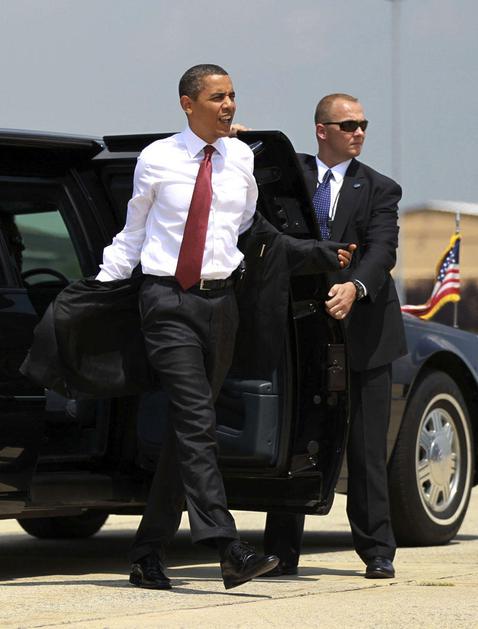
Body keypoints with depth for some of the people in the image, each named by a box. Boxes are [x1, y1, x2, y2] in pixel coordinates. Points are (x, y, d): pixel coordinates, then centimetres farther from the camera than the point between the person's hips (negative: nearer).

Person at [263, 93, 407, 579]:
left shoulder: (379, 189, 5)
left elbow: (382, 250, -8)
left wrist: (354, 288, -28)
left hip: (362, 331, -1)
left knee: (367, 447, 2)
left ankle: (377, 551, 8)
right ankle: (282, 552, 7)